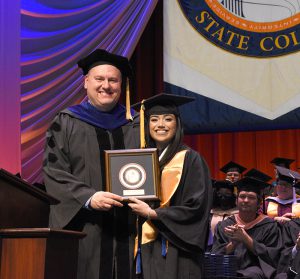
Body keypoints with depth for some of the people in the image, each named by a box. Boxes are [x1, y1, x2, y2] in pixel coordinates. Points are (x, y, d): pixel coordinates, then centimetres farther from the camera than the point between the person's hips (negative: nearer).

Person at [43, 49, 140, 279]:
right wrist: (88, 197, -17)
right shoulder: (66, 123, 6)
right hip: (82, 231, -2)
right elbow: (54, 172, -3)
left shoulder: (135, 125, 14)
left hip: (126, 232, 3)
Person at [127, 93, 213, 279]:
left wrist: (152, 213, -15)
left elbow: (197, 208, -10)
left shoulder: (189, 159, -3)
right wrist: (131, 205, -1)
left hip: (176, 251, -5)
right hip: (147, 250, 5)